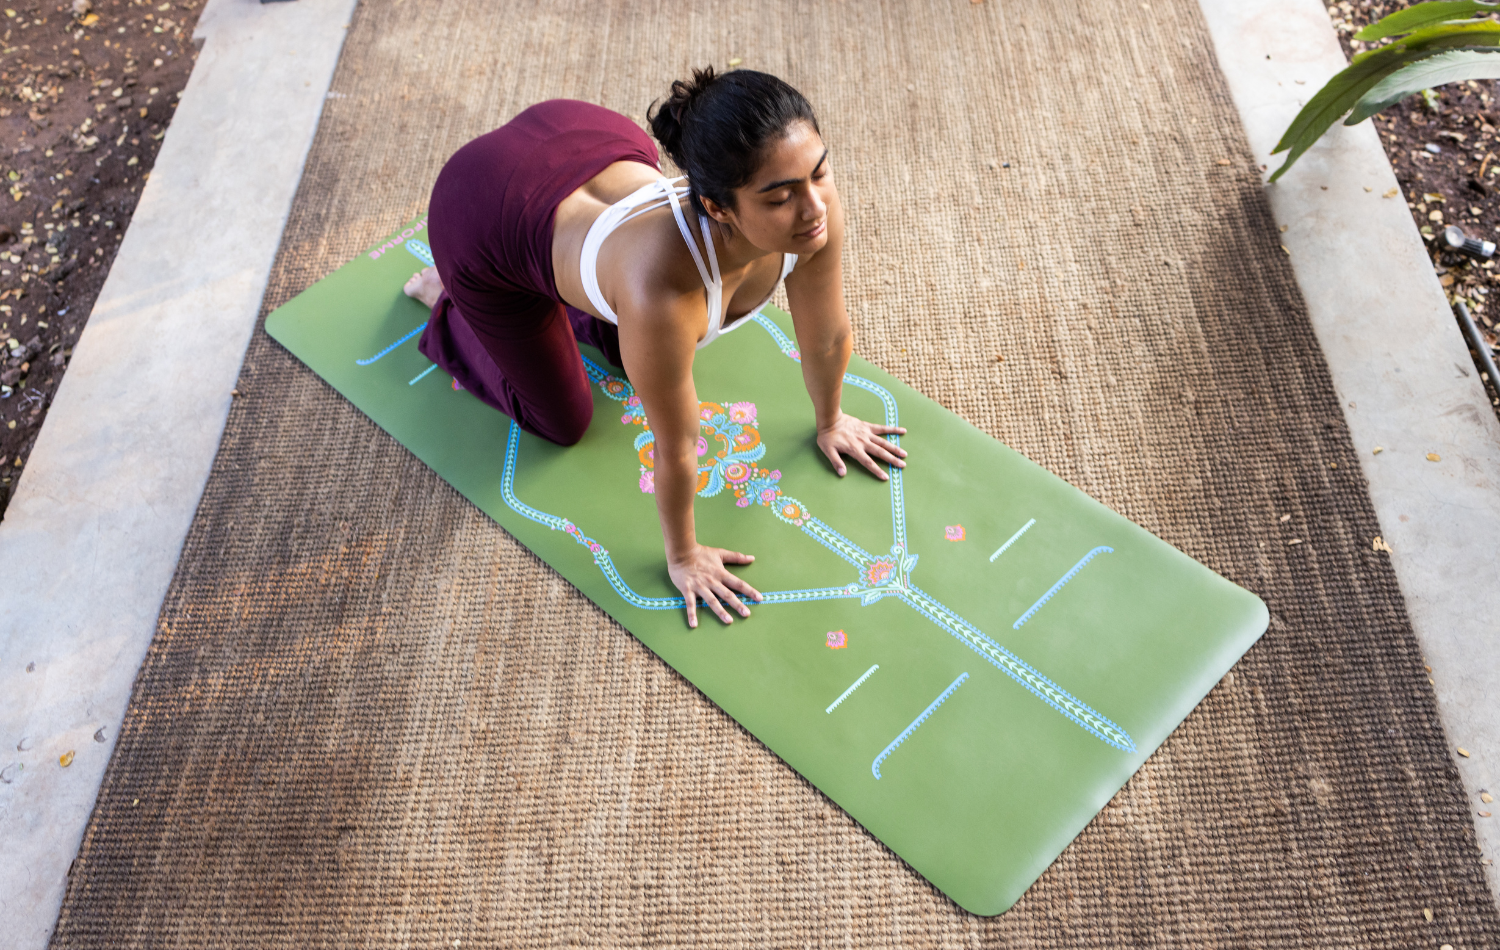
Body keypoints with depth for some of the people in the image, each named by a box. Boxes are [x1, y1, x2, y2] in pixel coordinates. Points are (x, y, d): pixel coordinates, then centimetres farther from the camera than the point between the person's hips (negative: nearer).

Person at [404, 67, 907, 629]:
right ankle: (447, 304, 34)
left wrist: (829, 421, 8)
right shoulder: (664, 288, -45)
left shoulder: (812, 201, -30)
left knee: (635, 355, 23)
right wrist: (683, 557, -10)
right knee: (564, 422, 15)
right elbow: (675, 447, -27)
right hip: (487, 218, -5)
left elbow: (826, 334, -9)